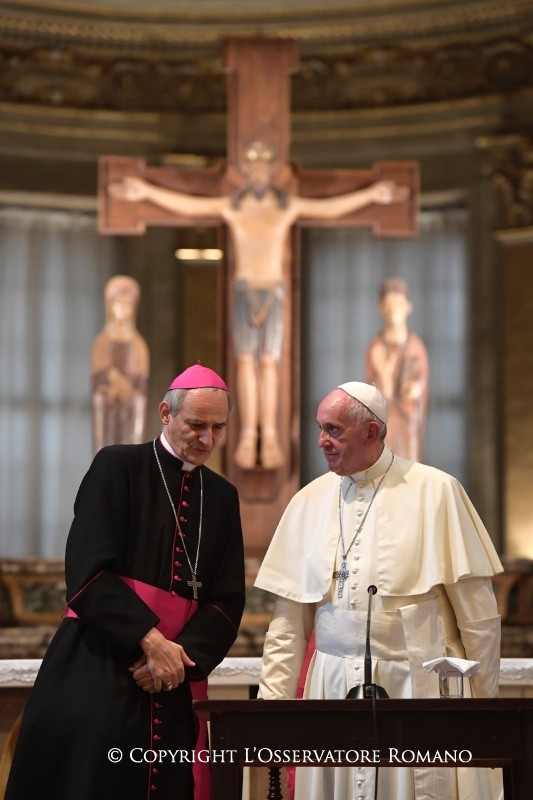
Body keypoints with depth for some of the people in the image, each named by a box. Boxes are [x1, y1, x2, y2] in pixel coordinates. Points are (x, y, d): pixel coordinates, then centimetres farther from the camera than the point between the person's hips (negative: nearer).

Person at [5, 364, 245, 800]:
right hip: (97, 678, -4)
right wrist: (150, 640, -17)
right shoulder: (118, 467, -1)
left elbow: (227, 599, 8)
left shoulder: (222, 496, 13)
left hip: (172, 684, 4)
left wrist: (182, 656, -9)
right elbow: (88, 573, -10)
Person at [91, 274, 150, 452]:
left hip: (129, 411, 0)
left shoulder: (138, 346, 2)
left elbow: (141, 391, 2)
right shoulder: (101, 344, 2)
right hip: (107, 410, 0)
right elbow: (97, 387, 0)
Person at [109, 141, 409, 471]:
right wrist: (146, 191, 0)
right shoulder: (232, 205, 1)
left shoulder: (288, 205, 1)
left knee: (269, 361, -4)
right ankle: (248, 437, -6)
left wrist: (372, 194, 1)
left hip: (275, 291, 0)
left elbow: (331, 208, 5)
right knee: (246, 360, -6)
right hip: (244, 290, 0)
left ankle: (270, 438, -3)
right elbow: (186, 204, 4)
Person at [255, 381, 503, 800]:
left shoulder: (435, 492, -4)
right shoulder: (309, 502, 7)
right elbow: (289, 617, 8)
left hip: (416, 687, -3)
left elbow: (478, 613, -2)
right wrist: (273, 700, 3)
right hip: (333, 688, 3)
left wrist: (485, 701, -1)